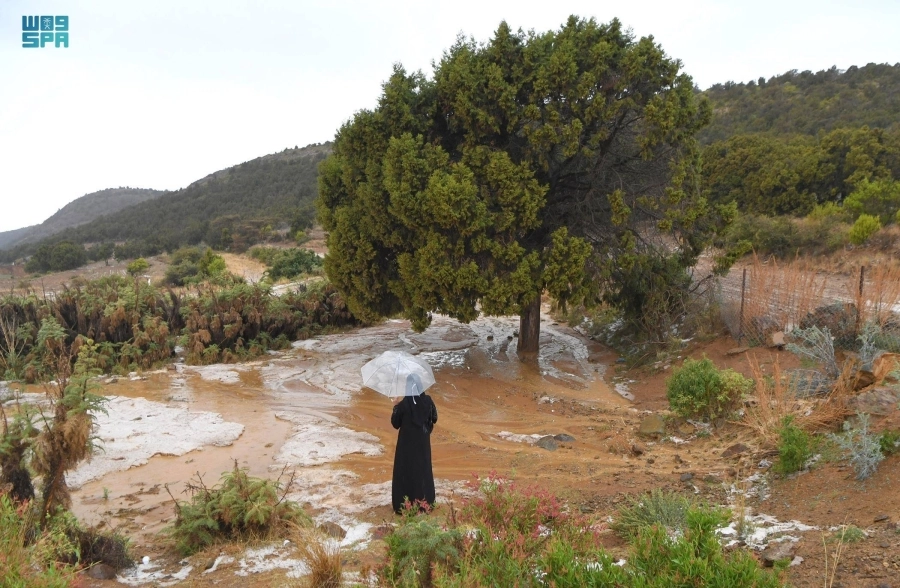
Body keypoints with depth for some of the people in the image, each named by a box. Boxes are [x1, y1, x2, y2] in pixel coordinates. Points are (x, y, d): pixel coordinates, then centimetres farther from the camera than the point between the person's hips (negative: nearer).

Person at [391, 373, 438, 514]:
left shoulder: (403, 403, -21)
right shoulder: (428, 400, -10)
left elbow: (395, 423, -10)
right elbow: (434, 418, 3)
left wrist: (396, 407, 3)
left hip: (407, 442, -3)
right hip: (423, 442, 4)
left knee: (405, 471, 8)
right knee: (423, 470, 17)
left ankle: (404, 505, 13)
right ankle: (426, 503, 27)